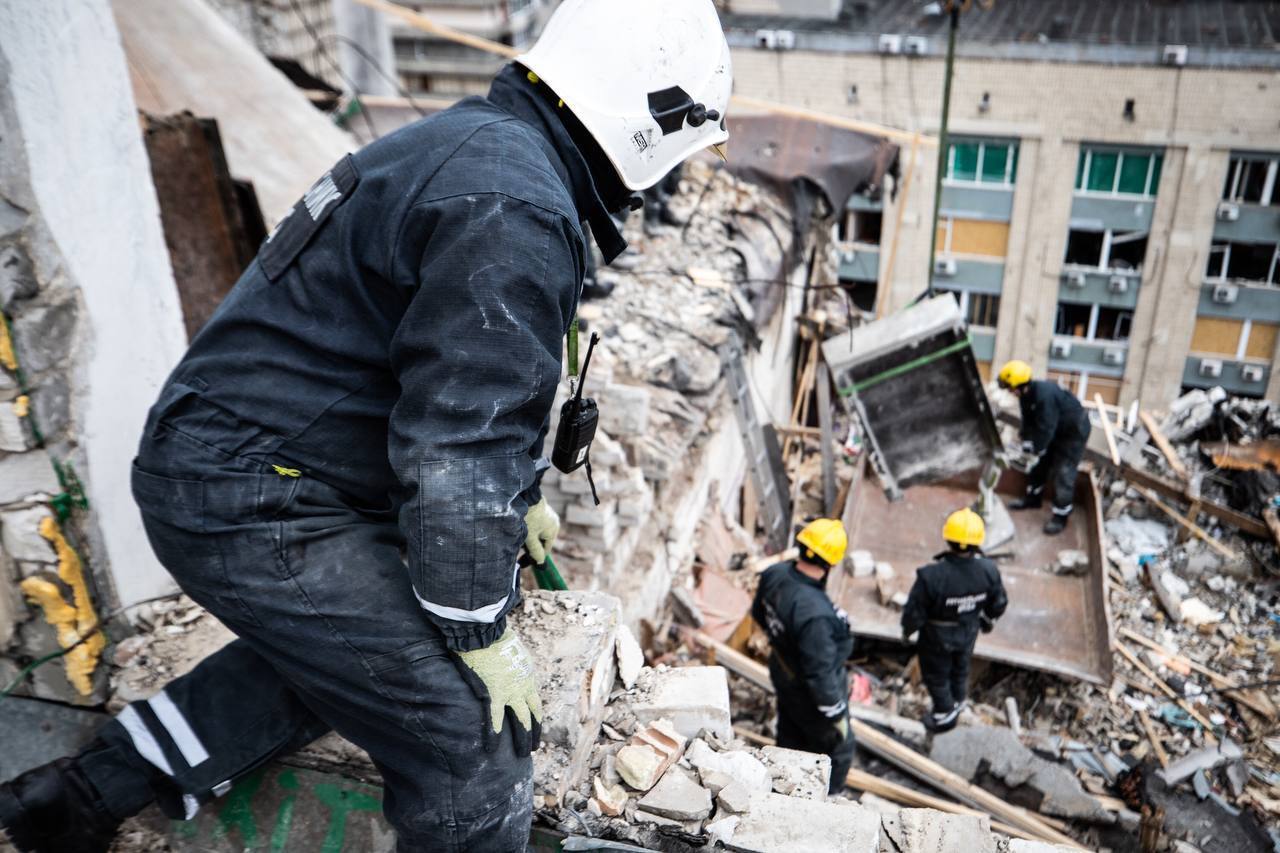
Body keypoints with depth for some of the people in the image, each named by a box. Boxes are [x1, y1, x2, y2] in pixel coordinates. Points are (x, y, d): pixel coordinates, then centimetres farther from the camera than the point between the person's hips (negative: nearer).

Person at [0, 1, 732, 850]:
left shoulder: (466, 144, 12)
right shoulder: (515, 213, -23)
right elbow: (458, 445, -24)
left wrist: (520, 492, 27)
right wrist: (479, 633, -11)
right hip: (261, 515, -11)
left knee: (334, 649, 30)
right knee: (474, 739, -4)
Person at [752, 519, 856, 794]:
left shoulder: (775, 574, -18)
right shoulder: (814, 614, -41)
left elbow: (759, 614, 4)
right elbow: (820, 673, -31)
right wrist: (836, 714, -15)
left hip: (783, 675, 8)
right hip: (809, 691, -8)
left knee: (791, 740, 30)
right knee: (838, 749, 20)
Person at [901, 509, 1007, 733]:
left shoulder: (931, 576, -39)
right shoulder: (988, 571, -26)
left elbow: (915, 611, -25)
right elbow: (998, 605, -7)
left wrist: (907, 630, -3)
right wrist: (988, 620, 16)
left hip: (937, 637, -4)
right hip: (968, 632, 4)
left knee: (937, 675, 24)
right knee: (960, 669, 32)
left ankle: (945, 715, 44)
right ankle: (957, 703, 56)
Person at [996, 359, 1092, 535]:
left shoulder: (1045, 395, -37)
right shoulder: (1026, 395, -8)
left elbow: (1045, 428, -33)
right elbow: (1028, 422, -1)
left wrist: (1035, 451, -23)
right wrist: (1027, 446, -10)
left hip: (1074, 432, -9)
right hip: (1056, 430, 9)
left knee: (1063, 473, -10)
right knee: (1040, 464, 17)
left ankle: (1060, 517, -2)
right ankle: (1033, 498, 35)